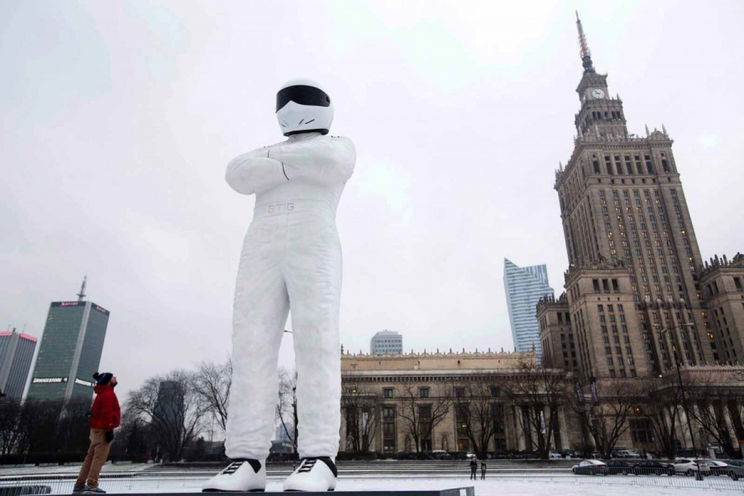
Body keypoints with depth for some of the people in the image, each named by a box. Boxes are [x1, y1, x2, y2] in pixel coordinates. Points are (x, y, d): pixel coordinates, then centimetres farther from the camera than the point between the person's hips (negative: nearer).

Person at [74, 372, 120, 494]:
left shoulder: (102, 394, 20)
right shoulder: (108, 394, -11)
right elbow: (107, 413, -19)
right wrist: (110, 429, -20)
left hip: (97, 429, 10)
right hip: (103, 429, -10)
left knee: (91, 456, 11)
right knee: (99, 457, -9)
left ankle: (79, 485, 14)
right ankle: (91, 484, -12)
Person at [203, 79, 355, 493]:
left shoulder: (341, 146, 19)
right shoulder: (267, 153, 31)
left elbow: (327, 160, -8)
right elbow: (239, 175, 7)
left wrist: (277, 156, 5)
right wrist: (296, 169, -2)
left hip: (314, 250, -4)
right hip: (264, 253, 5)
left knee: (316, 347, -19)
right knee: (253, 349, -10)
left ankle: (319, 460, -21)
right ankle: (248, 461, -11)